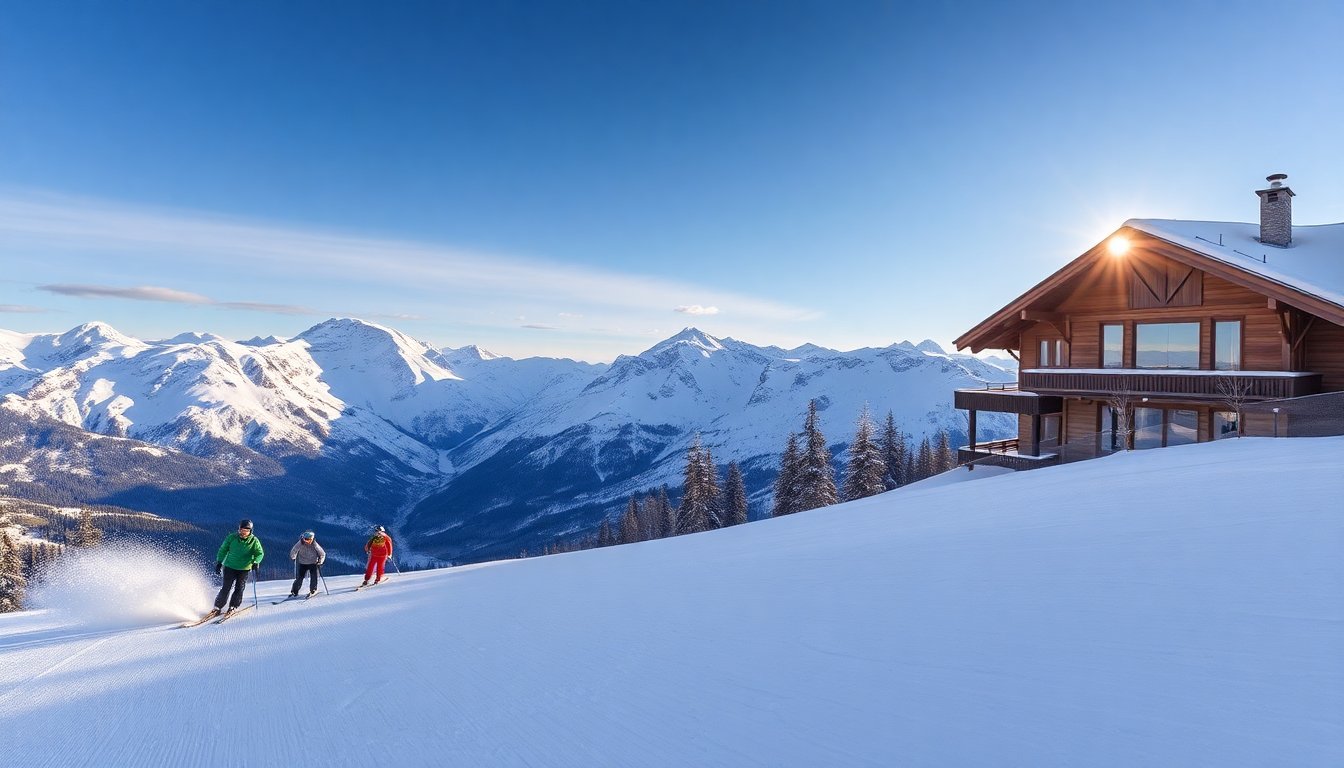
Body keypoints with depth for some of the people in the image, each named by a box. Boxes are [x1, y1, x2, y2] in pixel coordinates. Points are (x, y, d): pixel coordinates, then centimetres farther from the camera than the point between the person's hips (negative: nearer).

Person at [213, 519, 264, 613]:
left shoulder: (254, 541, -5)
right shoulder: (232, 538, -2)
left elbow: (260, 553, -8)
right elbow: (223, 550, 9)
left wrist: (255, 562, -26)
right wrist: (219, 562, 6)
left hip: (244, 569, 0)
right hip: (230, 567, 0)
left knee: (239, 589, -3)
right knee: (226, 588, -5)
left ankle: (233, 606, 11)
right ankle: (217, 607, 9)